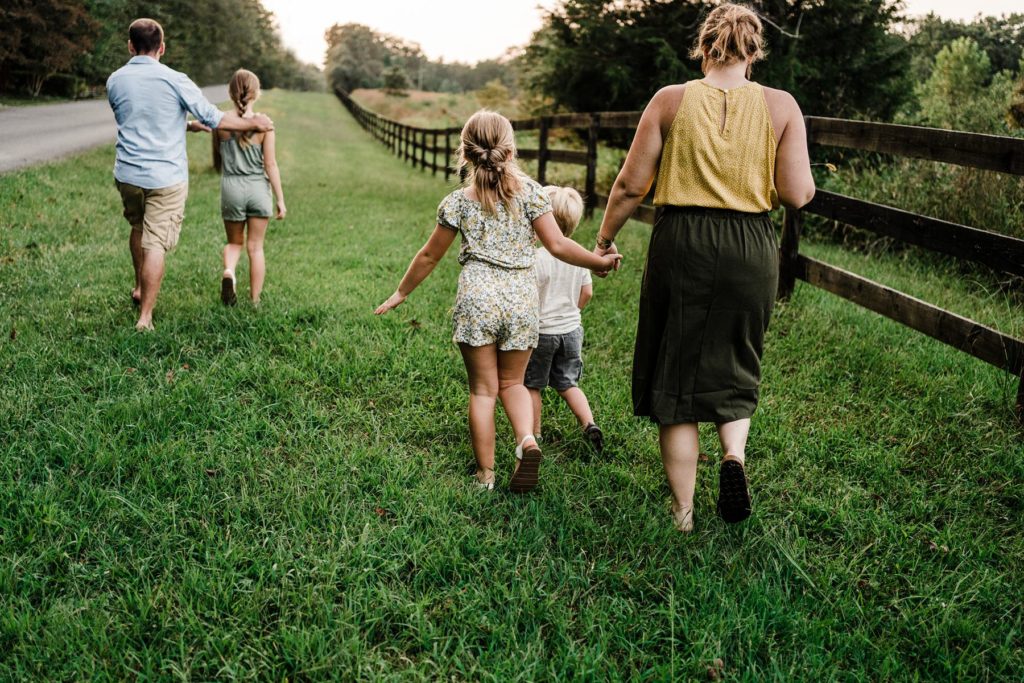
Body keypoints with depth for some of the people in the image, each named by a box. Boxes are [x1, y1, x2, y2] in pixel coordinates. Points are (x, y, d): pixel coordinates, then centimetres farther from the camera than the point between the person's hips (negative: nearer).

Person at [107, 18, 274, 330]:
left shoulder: (115, 81, 5)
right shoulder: (174, 80, -11)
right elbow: (215, 119, -5)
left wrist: (186, 125, 26)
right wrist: (253, 123, 11)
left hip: (127, 174, 5)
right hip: (166, 177, -5)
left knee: (138, 229, 28)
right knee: (155, 244, -2)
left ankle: (139, 287, 43)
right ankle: (145, 317, 0)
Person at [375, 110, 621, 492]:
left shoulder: (458, 201, 3)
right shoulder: (529, 191, 1)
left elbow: (429, 256, 10)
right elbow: (557, 245, -2)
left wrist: (401, 293, 23)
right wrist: (599, 262, 12)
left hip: (477, 299, -1)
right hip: (521, 301, 1)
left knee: (482, 390, 9)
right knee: (512, 382, 19)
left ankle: (485, 475, 14)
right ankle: (527, 439, -8)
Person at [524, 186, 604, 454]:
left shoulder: (538, 258, -22)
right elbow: (587, 292, 7)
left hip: (541, 331, -6)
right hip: (572, 329, 6)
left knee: (531, 385, 12)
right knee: (568, 383, 19)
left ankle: (534, 434, 21)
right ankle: (589, 423, 4)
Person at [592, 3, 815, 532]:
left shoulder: (670, 101, 0)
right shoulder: (780, 106, 1)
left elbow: (631, 184, 0)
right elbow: (797, 195, -3)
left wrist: (604, 238, 14)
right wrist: (808, 182, 20)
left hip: (681, 243, -1)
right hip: (750, 250, 1)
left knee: (676, 374, 11)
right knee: (734, 368, 23)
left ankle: (682, 511, 18)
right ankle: (734, 453, -5)